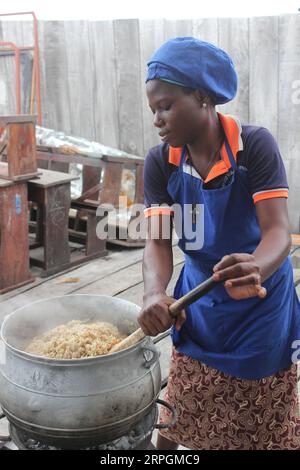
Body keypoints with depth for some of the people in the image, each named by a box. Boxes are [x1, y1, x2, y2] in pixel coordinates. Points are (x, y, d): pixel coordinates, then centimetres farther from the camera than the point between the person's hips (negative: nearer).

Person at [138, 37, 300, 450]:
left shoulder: (255, 145, -20)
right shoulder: (160, 163, -10)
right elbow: (158, 242, -17)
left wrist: (255, 270, -50)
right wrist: (154, 294, -38)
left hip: (262, 301, -2)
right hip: (200, 301, 3)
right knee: (180, 420, 13)